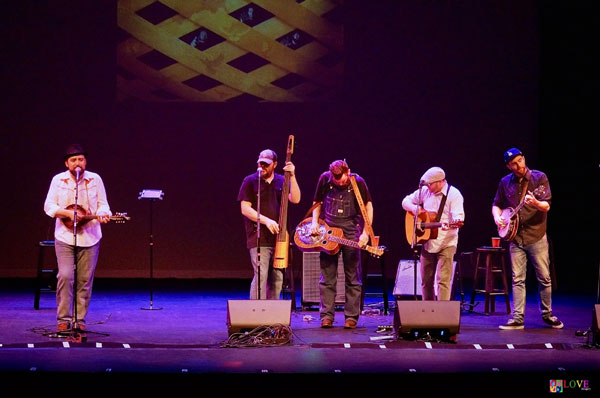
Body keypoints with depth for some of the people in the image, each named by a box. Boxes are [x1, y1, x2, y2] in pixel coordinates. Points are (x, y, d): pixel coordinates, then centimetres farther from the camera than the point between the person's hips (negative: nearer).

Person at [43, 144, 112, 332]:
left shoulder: (95, 179, 4)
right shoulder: (58, 180, 2)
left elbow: (103, 204, 7)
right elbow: (49, 206, 1)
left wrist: (103, 215, -16)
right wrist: (68, 213, -15)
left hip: (90, 237, 1)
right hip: (65, 237, -1)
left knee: (85, 279, 2)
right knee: (65, 276, -11)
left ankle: (80, 319, 11)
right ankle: (63, 319, -2)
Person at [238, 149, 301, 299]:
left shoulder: (282, 181, 10)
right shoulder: (250, 181, 0)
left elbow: (295, 199, -4)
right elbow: (245, 209, -6)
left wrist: (292, 176, -14)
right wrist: (266, 221, -17)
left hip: (278, 237, 5)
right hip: (259, 238, -4)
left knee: (277, 278, 7)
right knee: (261, 276, -13)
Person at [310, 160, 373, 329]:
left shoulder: (358, 183, -9)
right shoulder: (325, 179, -3)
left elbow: (368, 206, -3)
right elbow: (317, 202, 11)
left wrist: (365, 233, -13)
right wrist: (315, 222, -3)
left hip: (351, 232, -2)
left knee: (353, 277, 1)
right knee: (327, 277, 1)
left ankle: (351, 317, 5)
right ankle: (327, 316, 5)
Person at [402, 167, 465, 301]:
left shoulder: (453, 194, -9)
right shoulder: (425, 191, 7)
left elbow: (458, 217, -19)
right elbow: (406, 201, 18)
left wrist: (455, 222, -42)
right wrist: (415, 209, -4)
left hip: (446, 243, -6)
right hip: (427, 243, 6)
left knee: (443, 279, -13)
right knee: (426, 280, 11)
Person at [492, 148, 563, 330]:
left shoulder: (539, 178, -6)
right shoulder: (505, 183, 5)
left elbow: (546, 206, -14)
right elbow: (496, 204, 17)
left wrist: (536, 203, -35)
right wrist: (497, 218, -3)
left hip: (536, 236, -3)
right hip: (515, 238, 3)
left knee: (544, 278, 3)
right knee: (517, 279, 1)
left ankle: (547, 314, 17)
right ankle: (517, 318, 2)